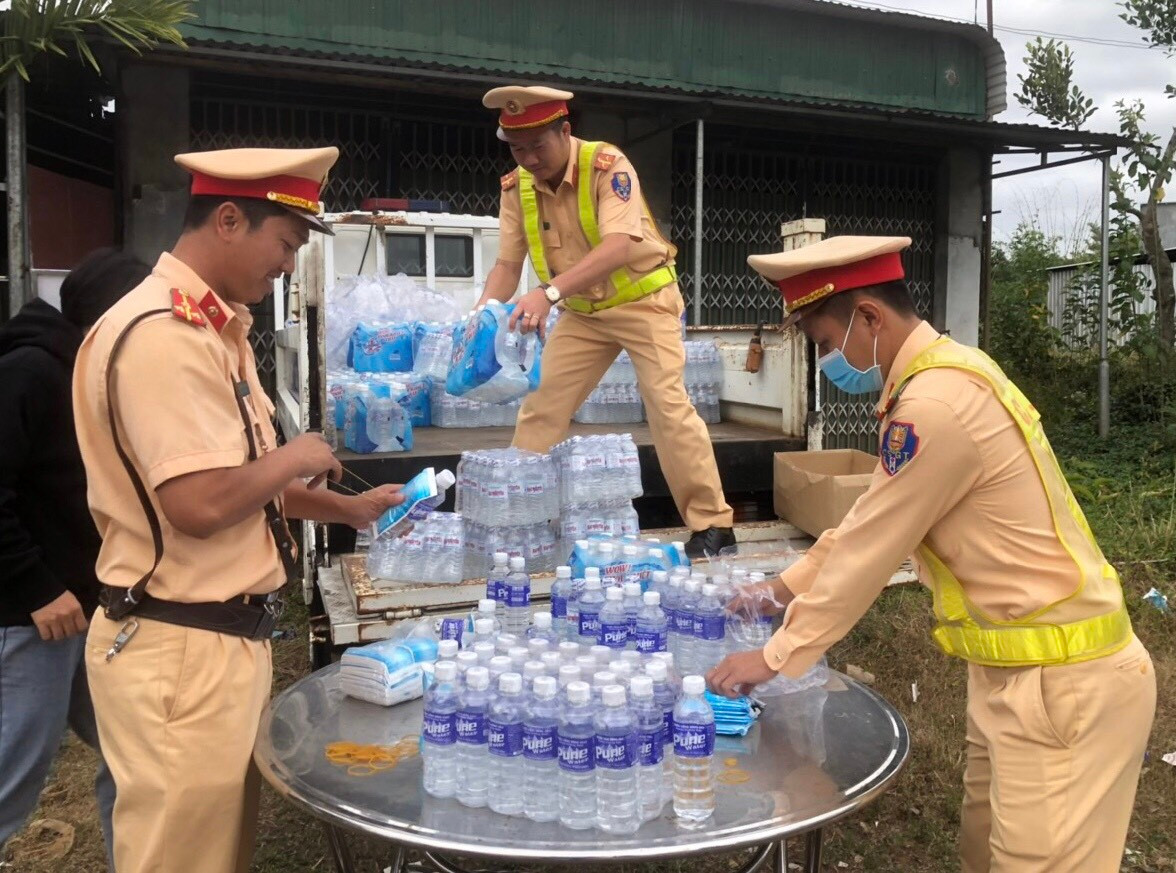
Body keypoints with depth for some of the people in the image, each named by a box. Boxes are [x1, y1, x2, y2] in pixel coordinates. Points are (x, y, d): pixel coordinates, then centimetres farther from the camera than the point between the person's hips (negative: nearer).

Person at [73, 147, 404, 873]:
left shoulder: (211, 326, 12)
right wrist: (294, 459, -12)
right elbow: (201, 503, -29)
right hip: (181, 651, -10)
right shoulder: (164, 333, -21)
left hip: (225, 637, 10)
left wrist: (348, 510, 12)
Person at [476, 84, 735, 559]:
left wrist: (549, 293, -50)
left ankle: (712, 523, -4)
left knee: (668, 404, -13)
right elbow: (507, 264, -7)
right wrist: (484, 310, -28)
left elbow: (619, 247, -38)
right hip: (583, 311, 6)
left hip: (642, 298, -5)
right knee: (540, 406, 2)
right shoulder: (516, 187, -7)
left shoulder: (607, 166, -25)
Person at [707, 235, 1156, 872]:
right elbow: (868, 521, 15)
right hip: (1017, 666, 10)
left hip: (1062, 680, -10)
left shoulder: (937, 404, -26)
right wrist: (786, 586, 20)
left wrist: (778, 655, -7)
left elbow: (870, 549, -19)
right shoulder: (937, 378, 6)